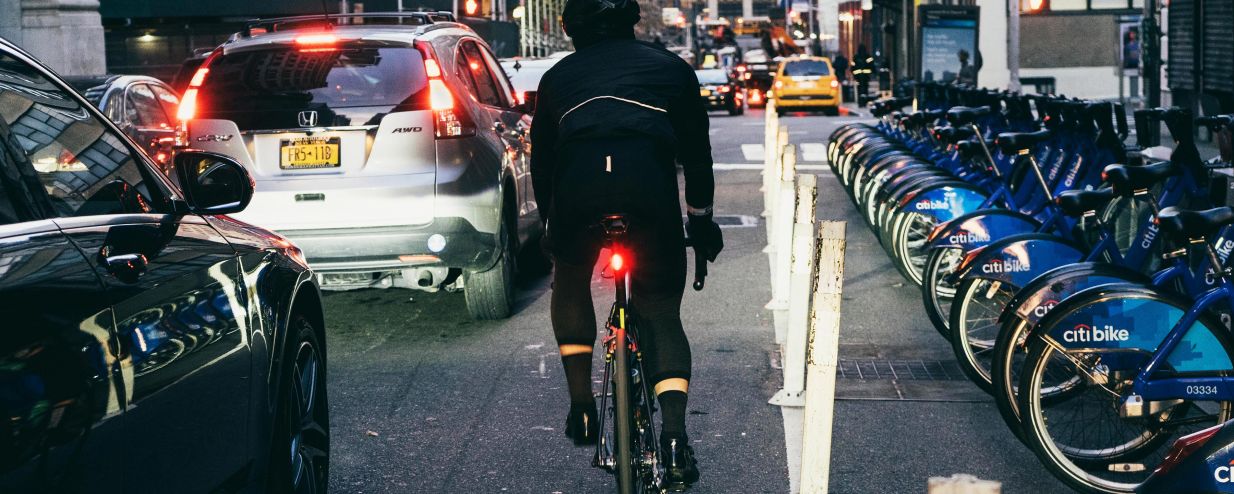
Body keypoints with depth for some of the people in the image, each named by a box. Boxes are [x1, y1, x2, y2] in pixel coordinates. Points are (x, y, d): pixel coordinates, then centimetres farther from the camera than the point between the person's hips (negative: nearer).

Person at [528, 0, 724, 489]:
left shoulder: (558, 76, 29)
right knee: (660, 311, 11)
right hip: (650, 183, 0)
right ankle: (674, 435, -7)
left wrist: (551, 221, 46)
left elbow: (541, 161, 33)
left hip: (577, 183, 1)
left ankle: (582, 407, 23)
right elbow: (696, 152, 31)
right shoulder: (671, 67, 28)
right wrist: (701, 219, 42)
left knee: (570, 284, 29)